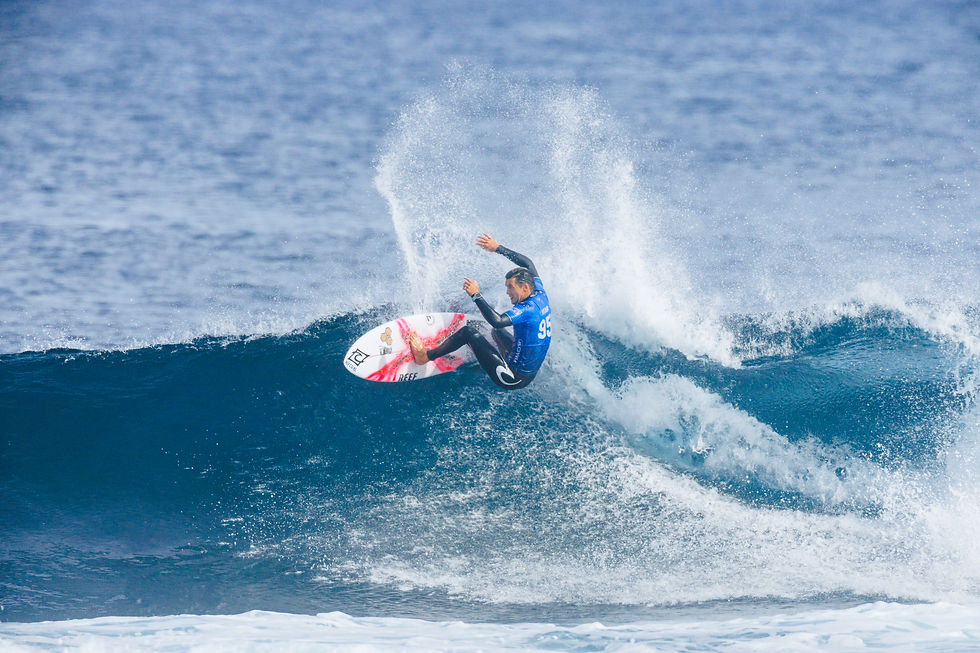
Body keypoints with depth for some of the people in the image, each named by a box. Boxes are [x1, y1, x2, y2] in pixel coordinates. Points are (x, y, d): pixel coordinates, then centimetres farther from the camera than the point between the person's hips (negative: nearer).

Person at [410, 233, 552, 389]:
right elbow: (527, 264, 16)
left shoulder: (528, 309, -25)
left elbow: (497, 321, -41)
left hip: (516, 379, -9)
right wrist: (497, 248, 17)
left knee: (469, 332, -6)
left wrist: (476, 295, -33)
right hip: (530, 374, 9)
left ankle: (426, 356, 6)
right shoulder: (540, 295, 0)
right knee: (497, 331, 36)